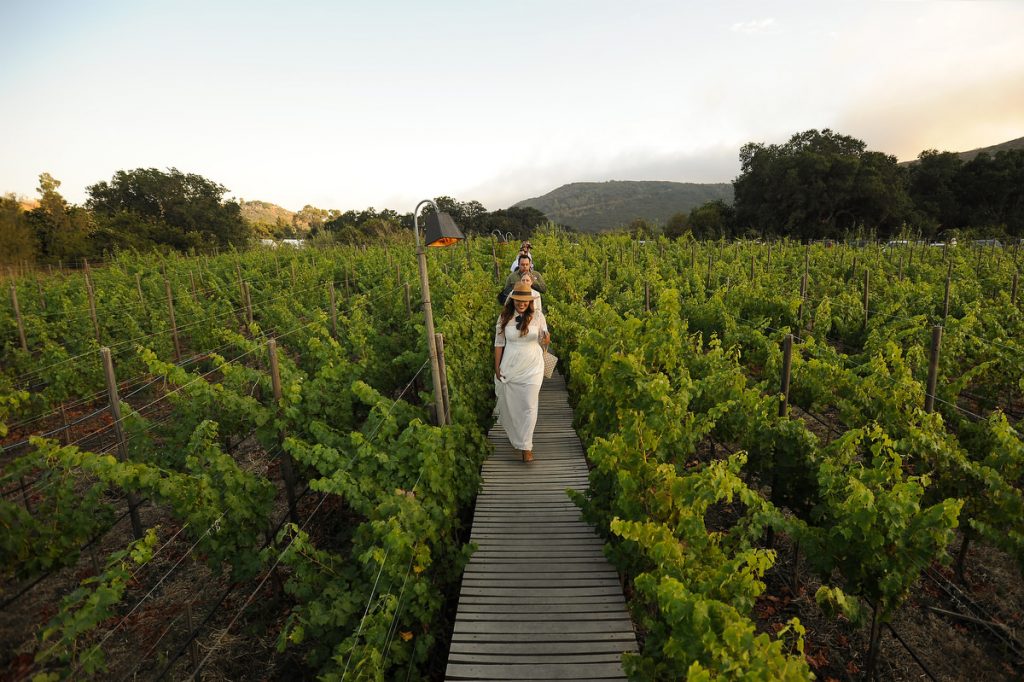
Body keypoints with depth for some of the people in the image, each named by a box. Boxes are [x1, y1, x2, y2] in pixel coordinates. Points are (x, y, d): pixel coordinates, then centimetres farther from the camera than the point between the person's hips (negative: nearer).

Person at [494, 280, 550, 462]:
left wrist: (546, 339, -27)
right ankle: (514, 433, 41)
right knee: (510, 404, 13)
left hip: (532, 368, -1)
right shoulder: (504, 317, -5)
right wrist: (497, 368, 1)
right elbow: (499, 343, 2)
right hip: (510, 367, 1)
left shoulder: (537, 316, -7)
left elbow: (543, 342, -2)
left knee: (529, 406, 0)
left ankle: (526, 446, 11)